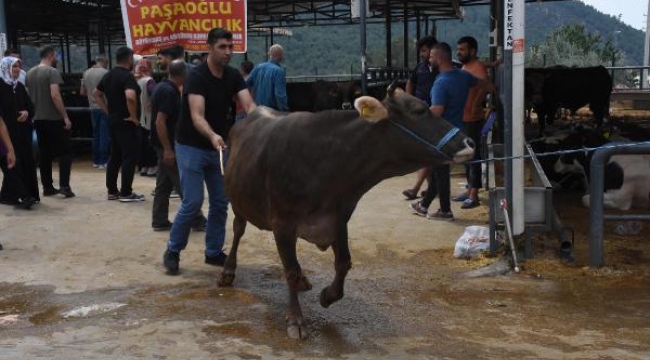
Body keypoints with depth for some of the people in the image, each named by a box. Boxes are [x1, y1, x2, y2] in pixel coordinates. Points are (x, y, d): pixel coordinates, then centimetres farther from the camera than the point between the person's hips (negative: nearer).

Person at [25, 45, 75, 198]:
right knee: (65, 152, -1)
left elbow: (27, 95, 15)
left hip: (38, 119, 7)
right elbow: (55, 95, -21)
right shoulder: (52, 72, -12)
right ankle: (64, 186, -10)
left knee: (45, 154, 11)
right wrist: (65, 116, -19)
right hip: (54, 119, -7)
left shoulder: (30, 73, 12)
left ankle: (47, 187, 13)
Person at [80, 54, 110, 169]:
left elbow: (82, 92, 13)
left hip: (93, 108, 6)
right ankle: (103, 162, -2)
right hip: (105, 107, -6)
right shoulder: (105, 73, -12)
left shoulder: (86, 73, 6)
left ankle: (95, 161, 18)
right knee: (104, 135, -2)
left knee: (95, 135, 15)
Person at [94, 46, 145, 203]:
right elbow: (130, 96, -33)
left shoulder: (108, 75, 11)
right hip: (127, 123, -9)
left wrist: (108, 111, 15)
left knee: (115, 156, 14)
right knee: (130, 157, -3)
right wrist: (134, 116, -22)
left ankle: (112, 191, 18)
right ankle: (126, 193, -2)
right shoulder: (127, 76, -16)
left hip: (114, 121, 9)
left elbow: (96, 94, 21)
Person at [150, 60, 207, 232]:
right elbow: (160, 121, -25)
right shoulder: (169, 91, -20)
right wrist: (168, 149, -25)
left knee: (164, 184, 12)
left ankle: (160, 221, 17)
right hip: (169, 145, -10)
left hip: (167, 145, 10)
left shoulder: (164, 87, 11)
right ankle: (198, 221, 3)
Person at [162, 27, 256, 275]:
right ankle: (172, 251, 9)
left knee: (220, 203, 7)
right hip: (191, 147, -6)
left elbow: (249, 105, -16)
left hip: (218, 147, 6)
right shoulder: (196, 76, -21)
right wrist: (212, 136, -52)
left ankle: (214, 252, 20)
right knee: (192, 203, -9)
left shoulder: (234, 76, -3)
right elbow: (197, 116, -32)